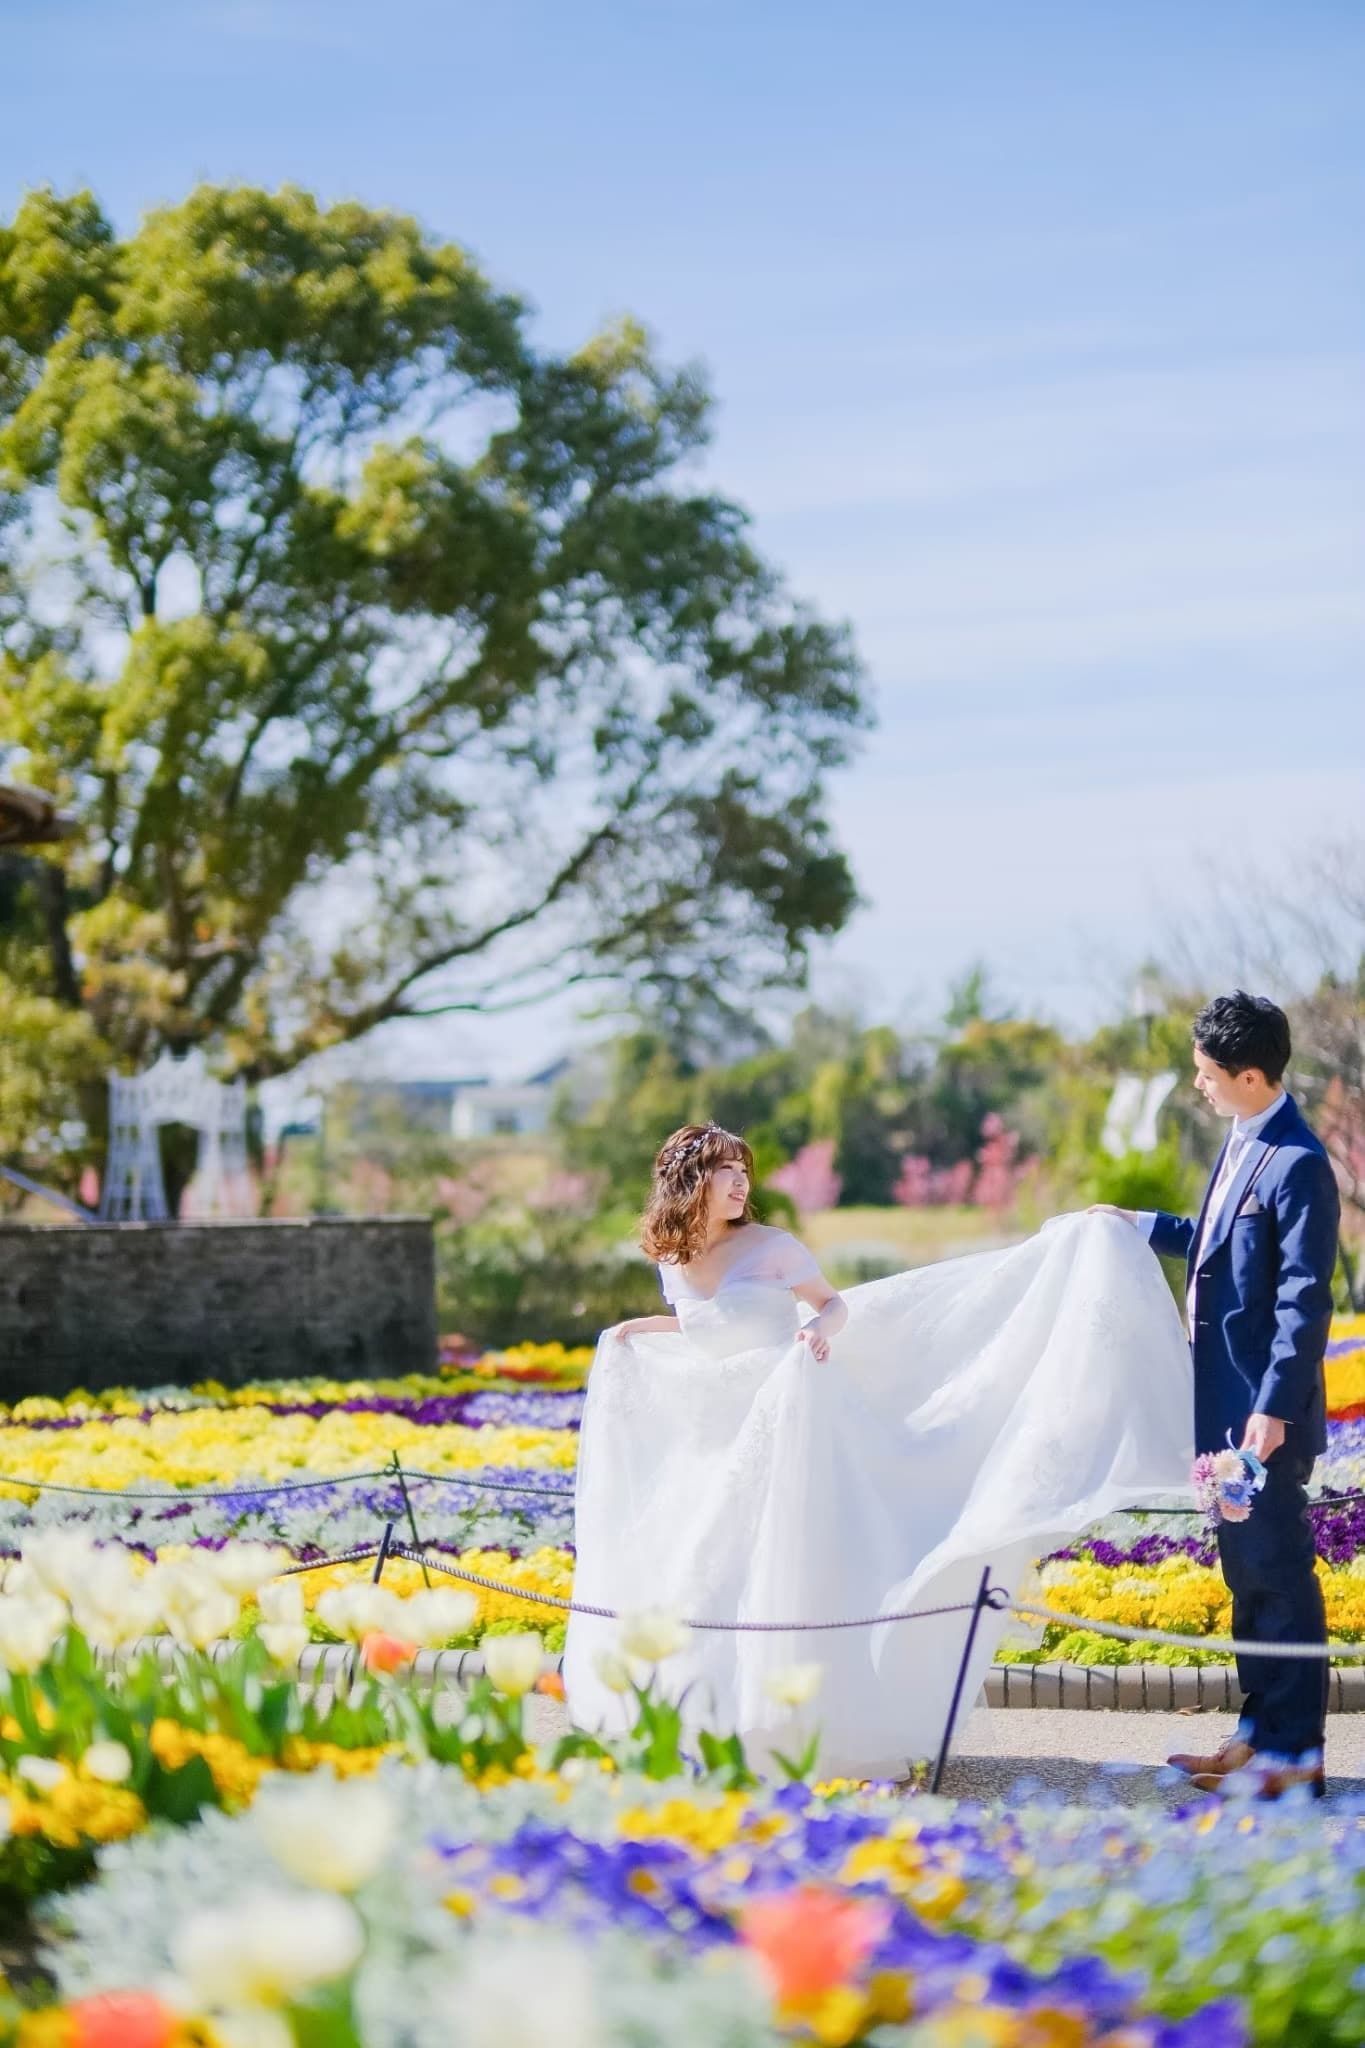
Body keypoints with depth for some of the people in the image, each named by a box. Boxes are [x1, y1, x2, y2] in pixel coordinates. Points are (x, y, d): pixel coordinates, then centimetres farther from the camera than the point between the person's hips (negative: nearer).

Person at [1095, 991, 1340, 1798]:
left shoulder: (1297, 1164, -19)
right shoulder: (1243, 1143, 9)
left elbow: (1306, 1297, -21)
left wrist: (1276, 1408, -22)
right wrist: (1142, 1224, 28)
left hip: (1264, 1409, -10)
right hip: (1224, 1400, 10)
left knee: (1277, 1571, -3)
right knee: (1246, 1571, 16)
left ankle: (1297, 1751, 3)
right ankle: (1260, 1731, 25)